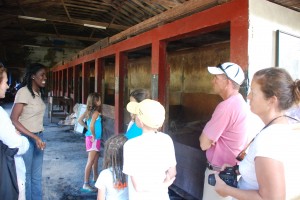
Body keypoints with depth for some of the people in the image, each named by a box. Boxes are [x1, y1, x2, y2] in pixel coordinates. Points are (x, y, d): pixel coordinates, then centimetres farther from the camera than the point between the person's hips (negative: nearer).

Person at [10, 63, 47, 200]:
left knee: (37, 175, 17)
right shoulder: (23, 92, -16)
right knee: (25, 175, 9)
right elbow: (13, 120, -20)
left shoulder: (38, 92, 7)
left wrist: (39, 137, 9)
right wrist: (34, 137, -24)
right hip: (26, 138, -7)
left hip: (39, 137, 7)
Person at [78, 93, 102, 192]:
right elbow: (91, 126, -28)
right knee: (90, 161, -4)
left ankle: (95, 177, 39)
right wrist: (93, 136, -16)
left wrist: (86, 127, 11)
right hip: (94, 139, -9)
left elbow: (80, 120, 10)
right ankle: (86, 184, 2)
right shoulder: (96, 112, -20)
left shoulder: (88, 110, 5)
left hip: (91, 137, 9)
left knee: (96, 157, 23)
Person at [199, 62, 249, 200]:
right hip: (233, 168, 9)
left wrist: (204, 137, -2)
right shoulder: (240, 102, 4)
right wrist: (209, 136, -6)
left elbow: (204, 144, -22)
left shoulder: (226, 106, -26)